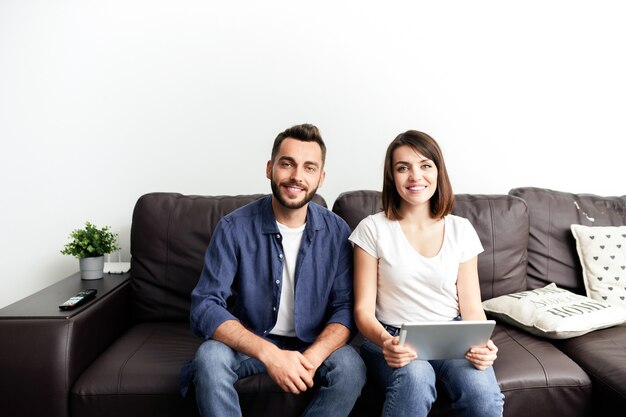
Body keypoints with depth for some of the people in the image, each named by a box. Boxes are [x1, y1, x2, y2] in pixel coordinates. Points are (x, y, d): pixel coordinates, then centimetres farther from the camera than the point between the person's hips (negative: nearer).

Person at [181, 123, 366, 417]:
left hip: (314, 345, 2)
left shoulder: (336, 231, -7)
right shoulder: (234, 228, -13)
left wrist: (312, 358, -27)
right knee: (210, 357, -31)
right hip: (249, 342, -1)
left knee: (351, 366, -27)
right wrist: (269, 354, -32)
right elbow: (205, 306, -18)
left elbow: (345, 307, -7)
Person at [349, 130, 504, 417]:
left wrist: (482, 343, -17)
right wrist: (384, 340, -25)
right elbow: (363, 309, -4)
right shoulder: (373, 229, -3)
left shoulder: (461, 230, 5)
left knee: (482, 390, -29)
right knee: (415, 376, -35)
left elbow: (471, 308, 5)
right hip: (393, 340, -2)